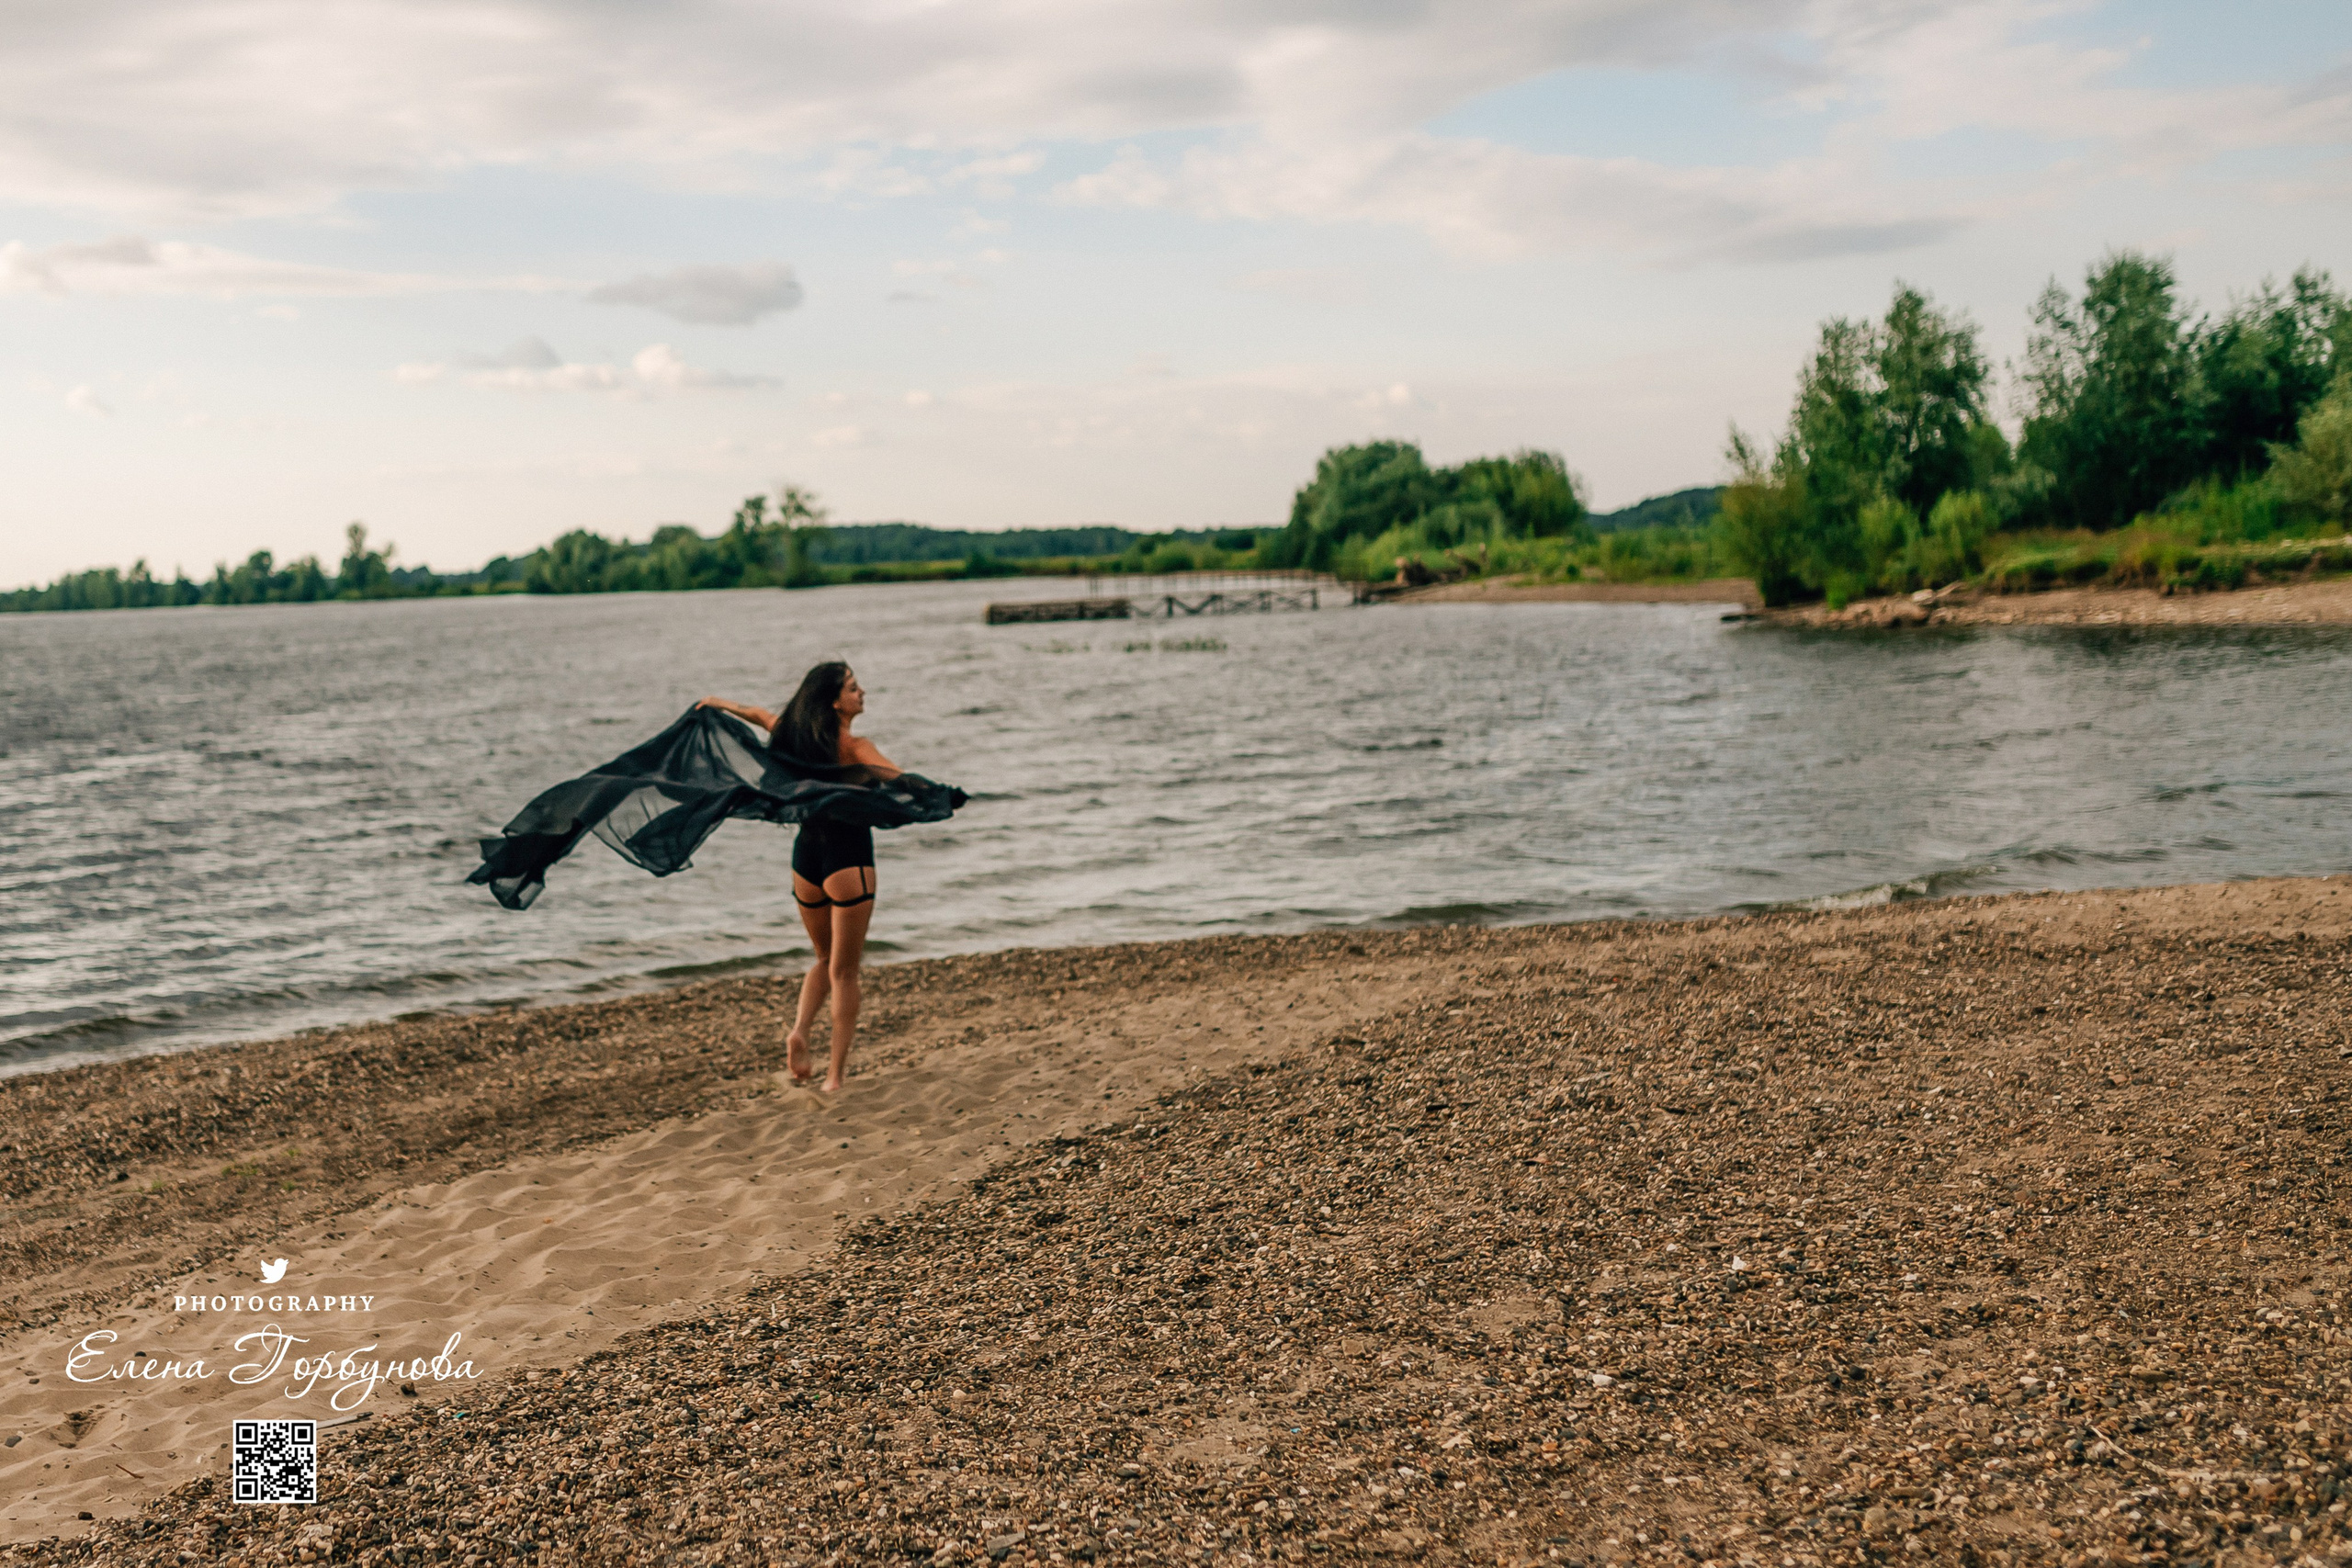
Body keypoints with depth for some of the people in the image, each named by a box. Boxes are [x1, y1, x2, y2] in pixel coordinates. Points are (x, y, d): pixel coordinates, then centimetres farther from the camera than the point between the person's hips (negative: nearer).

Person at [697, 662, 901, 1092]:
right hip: (848, 858, -6)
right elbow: (903, 780, -32)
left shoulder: (797, 732, 5)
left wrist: (721, 704, 38)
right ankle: (836, 1075, 3)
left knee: (826, 960, 24)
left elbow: (759, 714, 25)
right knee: (843, 971, 3)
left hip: (806, 854, 6)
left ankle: (800, 1030, 1)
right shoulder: (855, 747, -14)